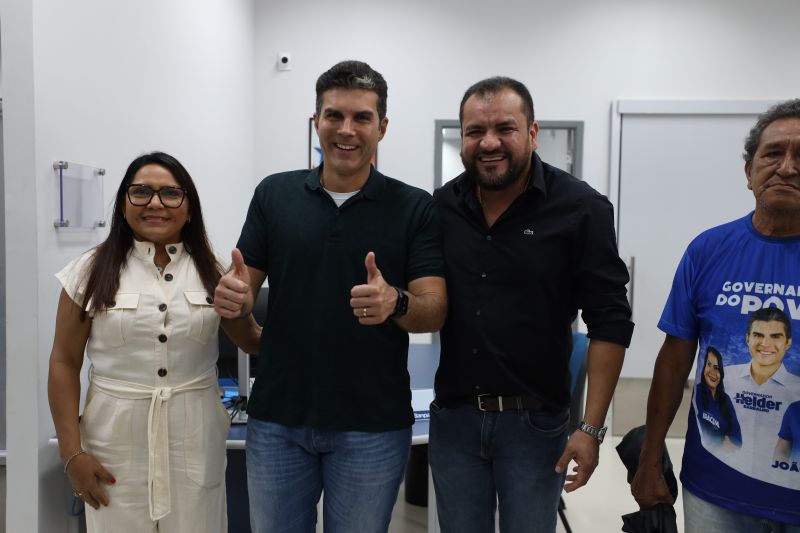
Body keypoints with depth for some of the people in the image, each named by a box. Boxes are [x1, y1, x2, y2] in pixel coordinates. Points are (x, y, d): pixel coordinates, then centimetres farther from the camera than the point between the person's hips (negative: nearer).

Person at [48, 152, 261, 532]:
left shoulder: (212, 272, 3)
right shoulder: (92, 271, 0)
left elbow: (254, 340, 10)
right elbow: (65, 363, 1)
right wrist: (72, 452, -3)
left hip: (195, 438, 1)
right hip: (117, 440, -1)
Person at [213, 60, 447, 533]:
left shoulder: (416, 207, -5)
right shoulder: (274, 194, 1)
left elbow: (435, 311, -8)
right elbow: (244, 286, 4)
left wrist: (395, 303, -30)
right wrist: (234, 297, -19)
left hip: (372, 425, -1)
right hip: (277, 418, 2)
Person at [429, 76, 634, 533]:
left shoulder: (580, 209, -10)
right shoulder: (441, 206, 1)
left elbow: (610, 323, -10)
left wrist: (591, 429, -12)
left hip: (534, 422, -3)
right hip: (453, 417, 3)